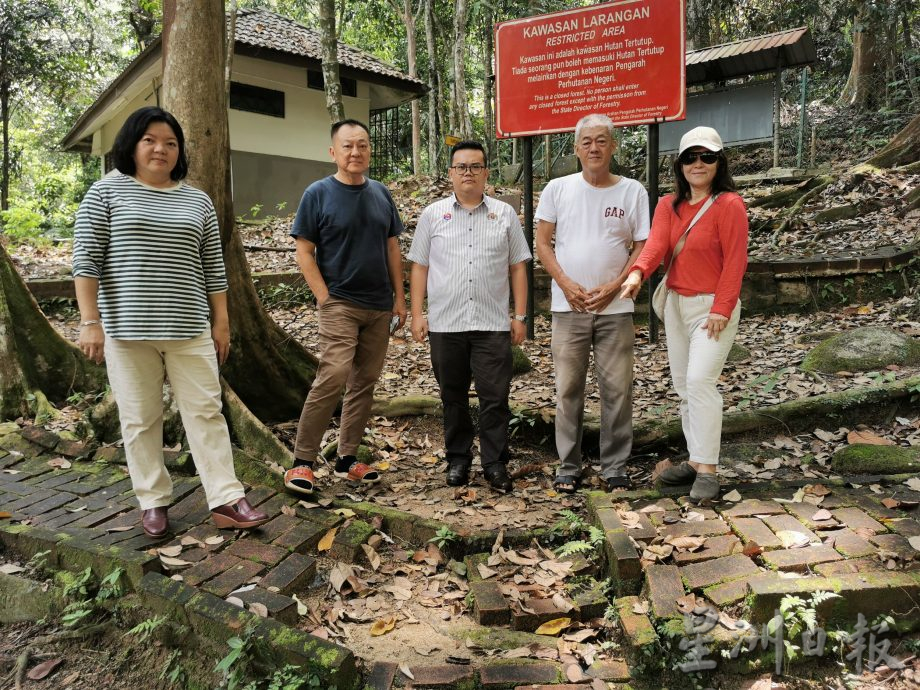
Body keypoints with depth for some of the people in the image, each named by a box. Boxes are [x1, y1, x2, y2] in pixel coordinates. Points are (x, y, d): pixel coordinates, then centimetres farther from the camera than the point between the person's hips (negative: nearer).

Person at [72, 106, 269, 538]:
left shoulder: (197, 201, 11)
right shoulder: (106, 192, 3)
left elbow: (213, 267, 12)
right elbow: (86, 261, -3)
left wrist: (221, 321, 8)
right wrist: (90, 321, -10)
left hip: (188, 328, 2)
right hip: (128, 328, -2)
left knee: (206, 411, 2)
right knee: (140, 419, 6)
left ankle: (225, 500, 7)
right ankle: (153, 502, 19)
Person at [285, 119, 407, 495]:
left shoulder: (381, 194, 11)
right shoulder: (318, 193, -2)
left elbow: (392, 249, 14)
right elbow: (304, 252, -4)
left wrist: (400, 297, 8)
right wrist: (325, 298, -11)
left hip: (379, 307, 5)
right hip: (339, 304, -5)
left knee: (364, 383, 7)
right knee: (333, 377, -16)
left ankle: (347, 459, 18)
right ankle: (302, 462, -5)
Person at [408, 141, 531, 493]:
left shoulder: (504, 213, 8)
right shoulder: (433, 214, 8)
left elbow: (517, 267, 8)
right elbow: (419, 267, 8)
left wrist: (520, 316, 3)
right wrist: (417, 315, 1)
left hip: (493, 324, -1)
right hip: (445, 325, 1)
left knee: (495, 397, 0)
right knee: (453, 396, 10)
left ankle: (495, 463, 12)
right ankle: (458, 459, 24)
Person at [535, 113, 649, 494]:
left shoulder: (633, 191, 4)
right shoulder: (557, 189, 4)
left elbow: (643, 247, 3)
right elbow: (542, 243, 3)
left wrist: (614, 286, -9)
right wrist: (567, 284, -8)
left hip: (616, 307, 0)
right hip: (568, 306, 0)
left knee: (617, 389, 4)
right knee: (568, 388, 5)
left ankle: (615, 466, 17)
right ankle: (568, 465, 16)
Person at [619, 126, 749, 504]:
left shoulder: (729, 204, -9)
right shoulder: (668, 205, 7)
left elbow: (735, 262, -13)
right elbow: (656, 243, -10)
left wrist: (721, 309, -18)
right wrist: (638, 272, -30)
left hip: (713, 306, -7)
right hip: (676, 303, 7)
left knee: (700, 381, -16)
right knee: (684, 386, 11)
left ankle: (707, 470, -8)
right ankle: (695, 460, 23)